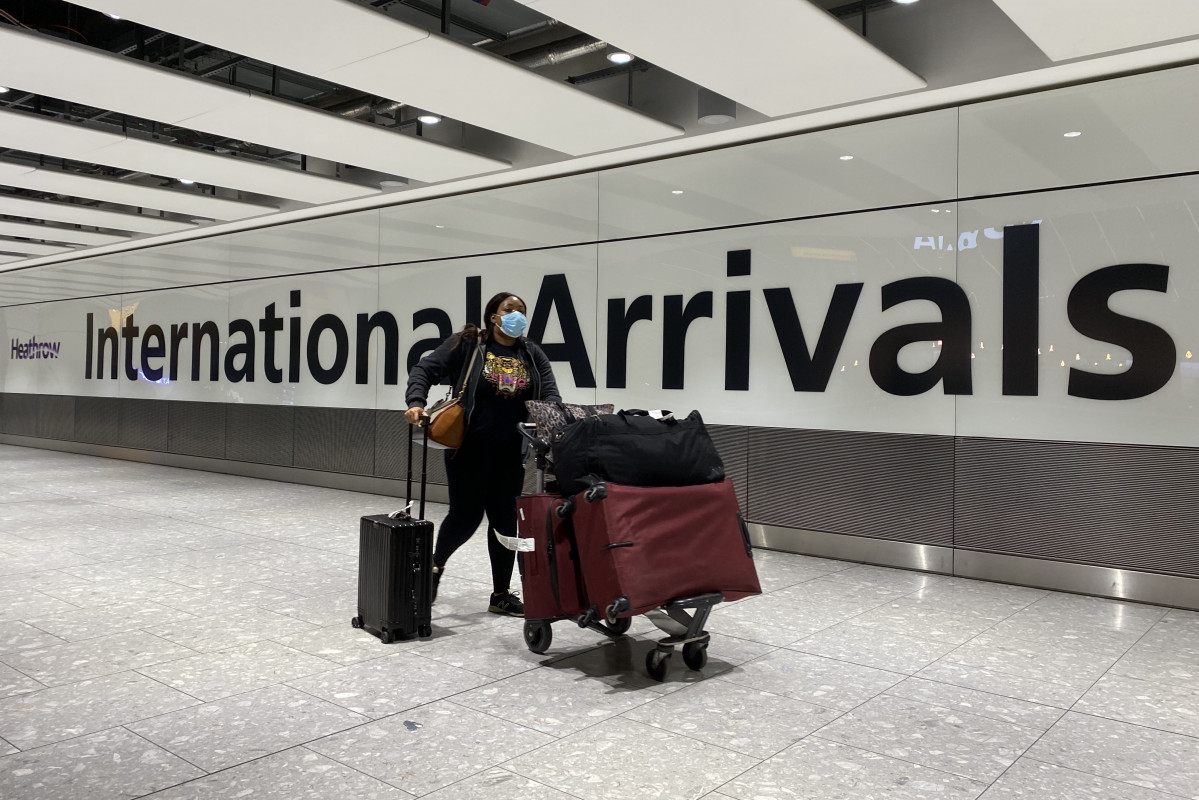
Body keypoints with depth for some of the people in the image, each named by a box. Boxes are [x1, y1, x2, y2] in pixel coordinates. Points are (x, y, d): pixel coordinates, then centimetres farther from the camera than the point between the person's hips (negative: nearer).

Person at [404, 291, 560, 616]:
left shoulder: (532, 354, 8)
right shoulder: (466, 344, -3)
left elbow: (550, 395, 2)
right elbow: (425, 370, -4)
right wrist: (416, 403, -21)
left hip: (510, 454, 4)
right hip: (469, 448, -4)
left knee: (505, 519, 9)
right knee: (466, 516, 1)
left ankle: (501, 595, 21)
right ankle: (436, 564, 32)